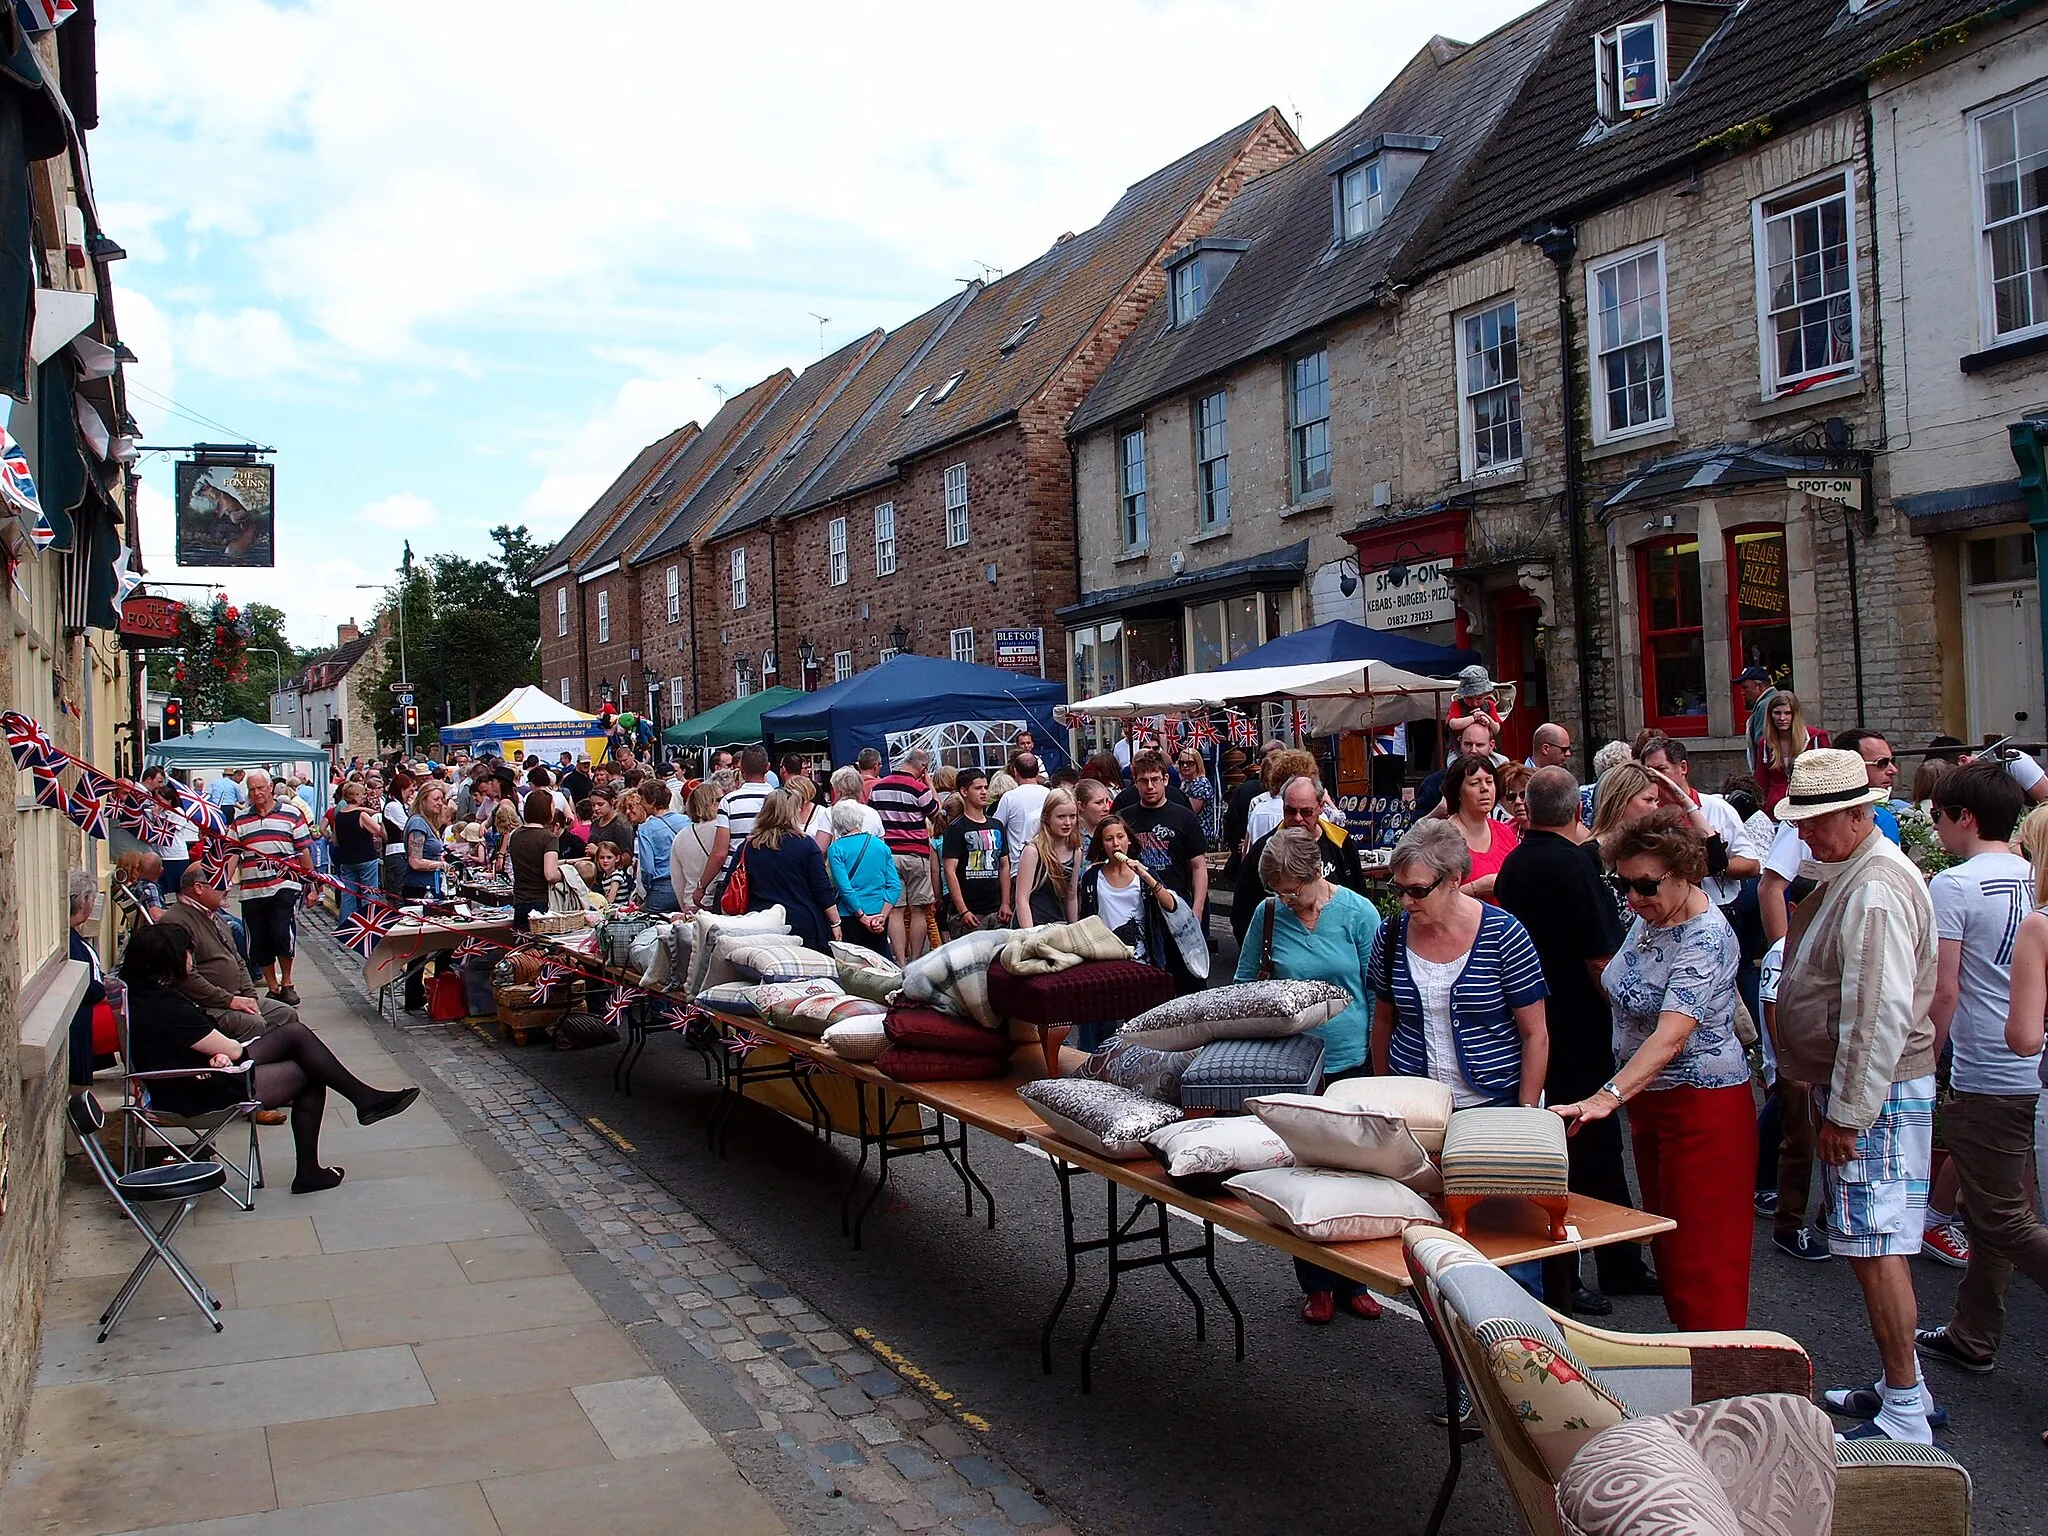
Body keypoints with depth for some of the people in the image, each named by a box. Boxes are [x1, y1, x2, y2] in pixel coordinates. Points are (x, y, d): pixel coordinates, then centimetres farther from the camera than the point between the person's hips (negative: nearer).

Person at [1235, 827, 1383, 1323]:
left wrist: (1377, 1059, -6)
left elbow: (1377, 990, -3)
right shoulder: (1269, 914, -1)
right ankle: (1316, 1285, 21)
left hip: (1351, 1063, -1)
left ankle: (1352, 1281, 24)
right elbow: (1244, 984, 10)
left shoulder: (1358, 912, -6)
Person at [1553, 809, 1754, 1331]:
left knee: (1701, 1251, -1)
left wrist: (1608, 1096, -45)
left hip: (1703, 1106, -9)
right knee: (1665, 1241, 17)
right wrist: (1624, 1096, 9)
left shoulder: (1706, 939, -24)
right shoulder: (1650, 916, 2)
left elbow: (1672, 1035, -35)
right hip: (1649, 1096, 9)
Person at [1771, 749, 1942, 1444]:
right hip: (1848, 1085, 10)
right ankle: (1901, 1386, 26)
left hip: (1878, 1093, -10)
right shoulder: (1846, 874, 13)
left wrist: (1847, 1113, -21)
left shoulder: (1876, 888, -20)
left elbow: (1880, 1014, -25)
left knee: (1874, 1247, -6)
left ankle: (1904, 1417, 2)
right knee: (1873, 1245, 16)